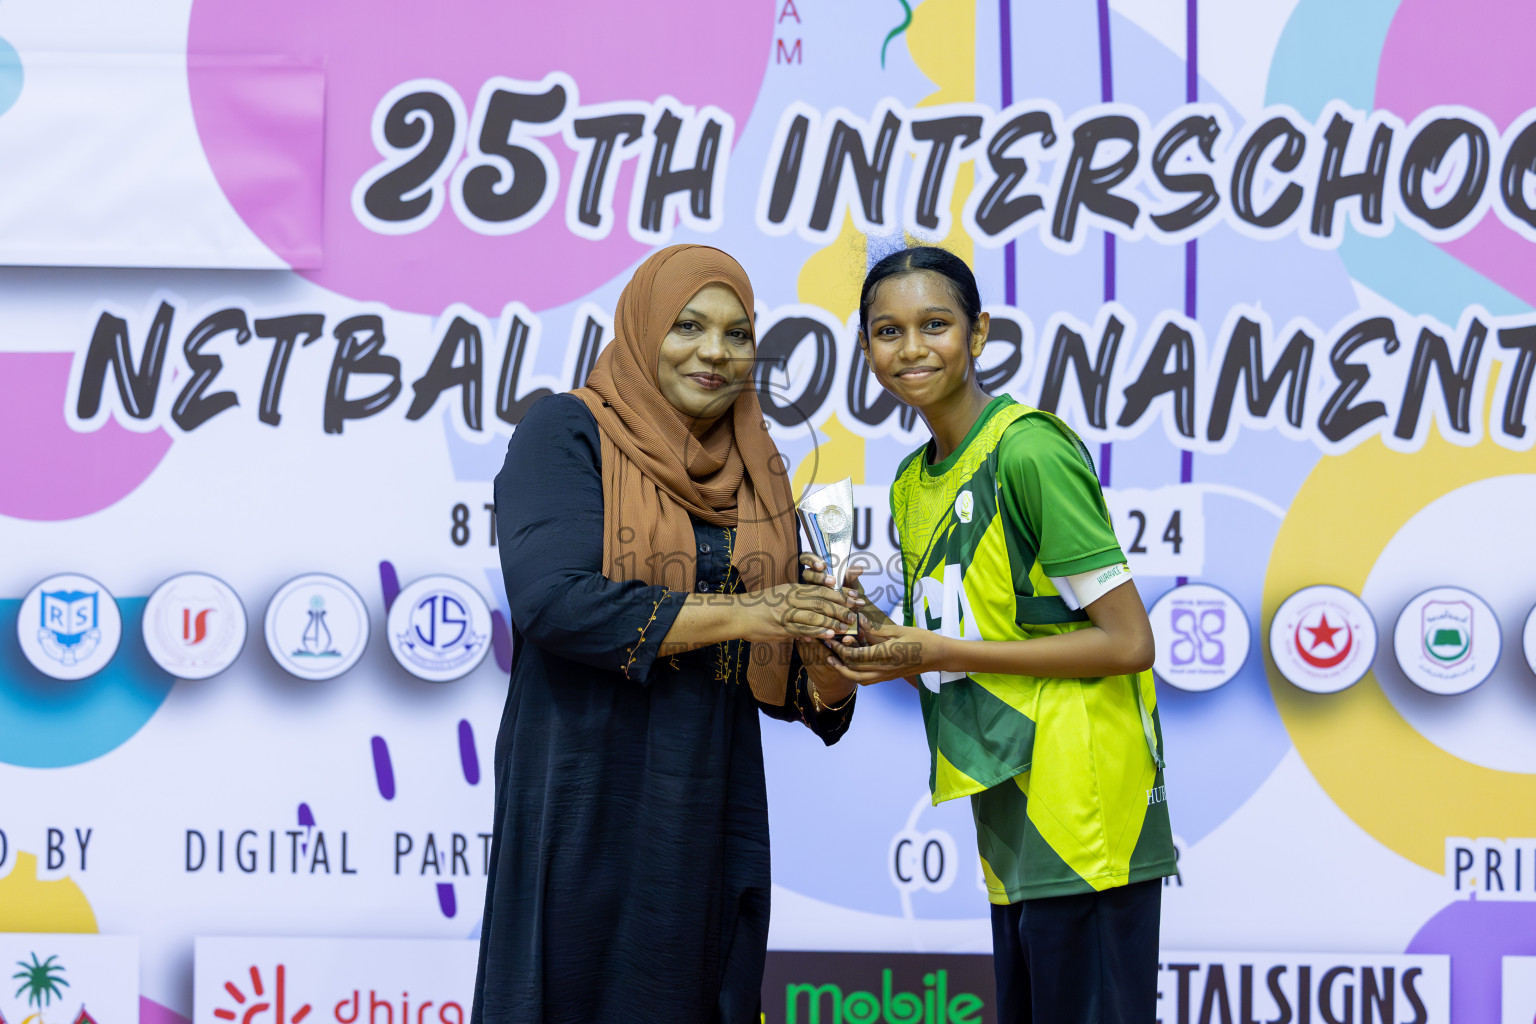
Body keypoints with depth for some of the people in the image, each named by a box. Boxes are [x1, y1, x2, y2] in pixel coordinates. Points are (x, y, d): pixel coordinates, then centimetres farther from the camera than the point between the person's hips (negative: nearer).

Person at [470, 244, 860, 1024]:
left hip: (712, 809, 5)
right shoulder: (568, 432, -3)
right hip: (586, 804, -5)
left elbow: (773, 678, 14)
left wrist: (829, 649, -8)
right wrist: (736, 612, -16)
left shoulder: (757, 475, 13)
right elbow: (552, 600, -18)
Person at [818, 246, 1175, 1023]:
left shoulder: (1030, 450, -12)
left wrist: (940, 653, -14)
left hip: (1082, 827, -8)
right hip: (1012, 829, 8)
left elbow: (1127, 642, -15)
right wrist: (875, 637, 0)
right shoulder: (912, 484, 15)